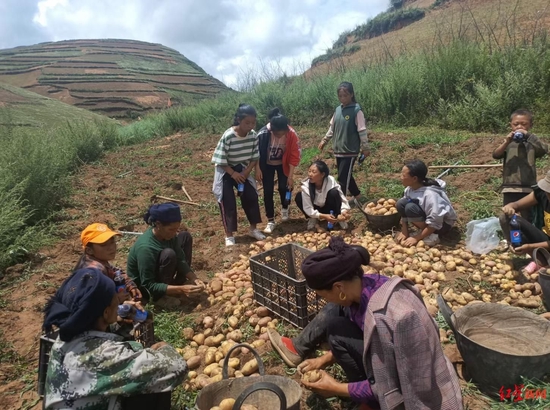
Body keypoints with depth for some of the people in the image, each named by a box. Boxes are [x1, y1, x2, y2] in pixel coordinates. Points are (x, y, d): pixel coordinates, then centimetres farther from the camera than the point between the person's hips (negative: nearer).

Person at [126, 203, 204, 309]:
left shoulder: (167, 234, -15)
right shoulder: (145, 248, -37)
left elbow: (180, 260, -8)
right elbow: (148, 285, -33)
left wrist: (194, 279, -24)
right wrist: (180, 290, -37)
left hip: (159, 277, 8)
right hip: (144, 288, -8)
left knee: (185, 236, 0)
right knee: (169, 254, -35)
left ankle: (180, 282, 5)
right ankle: (159, 297, -15)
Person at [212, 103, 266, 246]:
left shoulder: (253, 135, -13)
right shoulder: (228, 136, -28)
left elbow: (254, 157, -2)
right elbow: (220, 160, -21)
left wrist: (246, 172, -14)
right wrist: (233, 174, -20)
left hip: (242, 170, 5)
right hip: (225, 171, -4)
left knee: (251, 197, 1)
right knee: (228, 202, -5)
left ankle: (253, 229, 18)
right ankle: (229, 235, 7)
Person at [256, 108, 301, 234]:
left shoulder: (292, 134, -26)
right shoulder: (263, 134, -30)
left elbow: (294, 156, -18)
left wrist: (290, 176, -17)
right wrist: (257, 169, -12)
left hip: (283, 164, 1)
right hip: (267, 165, -1)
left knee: (284, 187, -1)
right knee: (268, 191, -3)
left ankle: (285, 209, 31)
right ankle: (270, 221, 8)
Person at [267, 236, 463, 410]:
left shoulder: (382, 319, -38)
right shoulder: (372, 284, -14)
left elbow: (386, 389, -25)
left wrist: (336, 388, -14)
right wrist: (325, 358, 2)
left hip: (411, 394, -7)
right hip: (407, 370, 8)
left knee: (335, 329, -17)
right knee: (337, 310, -2)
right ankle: (298, 349, 18)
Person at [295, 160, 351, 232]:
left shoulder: (331, 181, -26)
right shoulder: (306, 185, -24)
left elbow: (342, 199, -20)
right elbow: (307, 208, -22)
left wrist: (344, 211, -42)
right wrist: (324, 216, -35)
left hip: (330, 210, -1)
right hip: (316, 212, 1)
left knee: (334, 192, -31)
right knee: (299, 196, -24)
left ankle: (339, 219, -11)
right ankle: (313, 220, -6)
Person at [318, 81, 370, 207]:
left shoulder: (356, 111, -11)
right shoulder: (338, 110, 7)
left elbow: (362, 131, -10)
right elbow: (332, 127, 17)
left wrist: (365, 147, -8)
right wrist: (325, 140, 13)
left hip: (350, 151, -7)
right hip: (338, 150, 7)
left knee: (343, 178, -6)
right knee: (346, 176, 16)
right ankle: (357, 195, 33)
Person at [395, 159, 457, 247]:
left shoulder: (429, 194, -33)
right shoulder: (410, 188, -12)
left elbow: (434, 223, -32)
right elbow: (404, 210, -4)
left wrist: (417, 238, -28)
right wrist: (404, 231, -12)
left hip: (443, 223, -7)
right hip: (427, 215, 7)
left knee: (411, 207, -30)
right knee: (400, 204, -13)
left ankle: (431, 236, -13)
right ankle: (424, 231, 0)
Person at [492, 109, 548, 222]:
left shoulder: (532, 142, 4)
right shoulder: (508, 142, 6)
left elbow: (544, 150, -15)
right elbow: (496, 155, -7)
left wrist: (528, 135, -17)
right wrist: (507, 142, -20)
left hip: (528, 188, -1)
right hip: (509, 188, 1)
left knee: (529, 219, 6)